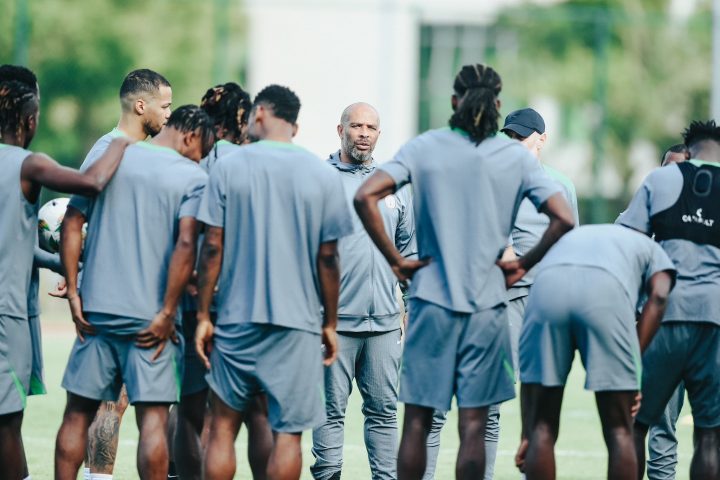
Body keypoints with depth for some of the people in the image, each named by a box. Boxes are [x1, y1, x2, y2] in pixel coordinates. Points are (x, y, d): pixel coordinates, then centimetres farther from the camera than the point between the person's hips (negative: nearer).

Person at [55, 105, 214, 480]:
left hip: (96, 310, 4)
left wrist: (73, 293, 5)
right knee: (153, 418, -1)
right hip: (149, 316, -3)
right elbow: (186, 244, -15)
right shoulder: (193, 178, -4)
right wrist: (167, 314, -11)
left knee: (78, 412, 10)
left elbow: (71, 225, 5)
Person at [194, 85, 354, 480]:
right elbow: (327, 259, 1)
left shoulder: (228, 168, -1)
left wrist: (203, 316, 3)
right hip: (299, 320, 0)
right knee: (288, 432, 0)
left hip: (237, 316, 0)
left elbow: (212, 248, -3)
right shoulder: (323, 176, 1)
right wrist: (330, 324, 10)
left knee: (223, 425, 9)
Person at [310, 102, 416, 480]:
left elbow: (409, 250, 20)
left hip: (384, 320, 4)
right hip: (334, 319, -4)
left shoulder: (395, 185, 15)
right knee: (331, 409, -3)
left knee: (383, 409, 6)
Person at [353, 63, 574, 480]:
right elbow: (563, 219, -8)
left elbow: (365, 196, -11)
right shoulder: (517, 158, 1)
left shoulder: (424, 148, 1)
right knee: (473, 425, 2)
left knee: (418, 421, 6)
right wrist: (522, 265, 3)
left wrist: (396, 259, -4)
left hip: (431, 302, 0)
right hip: (487, 305, 0)